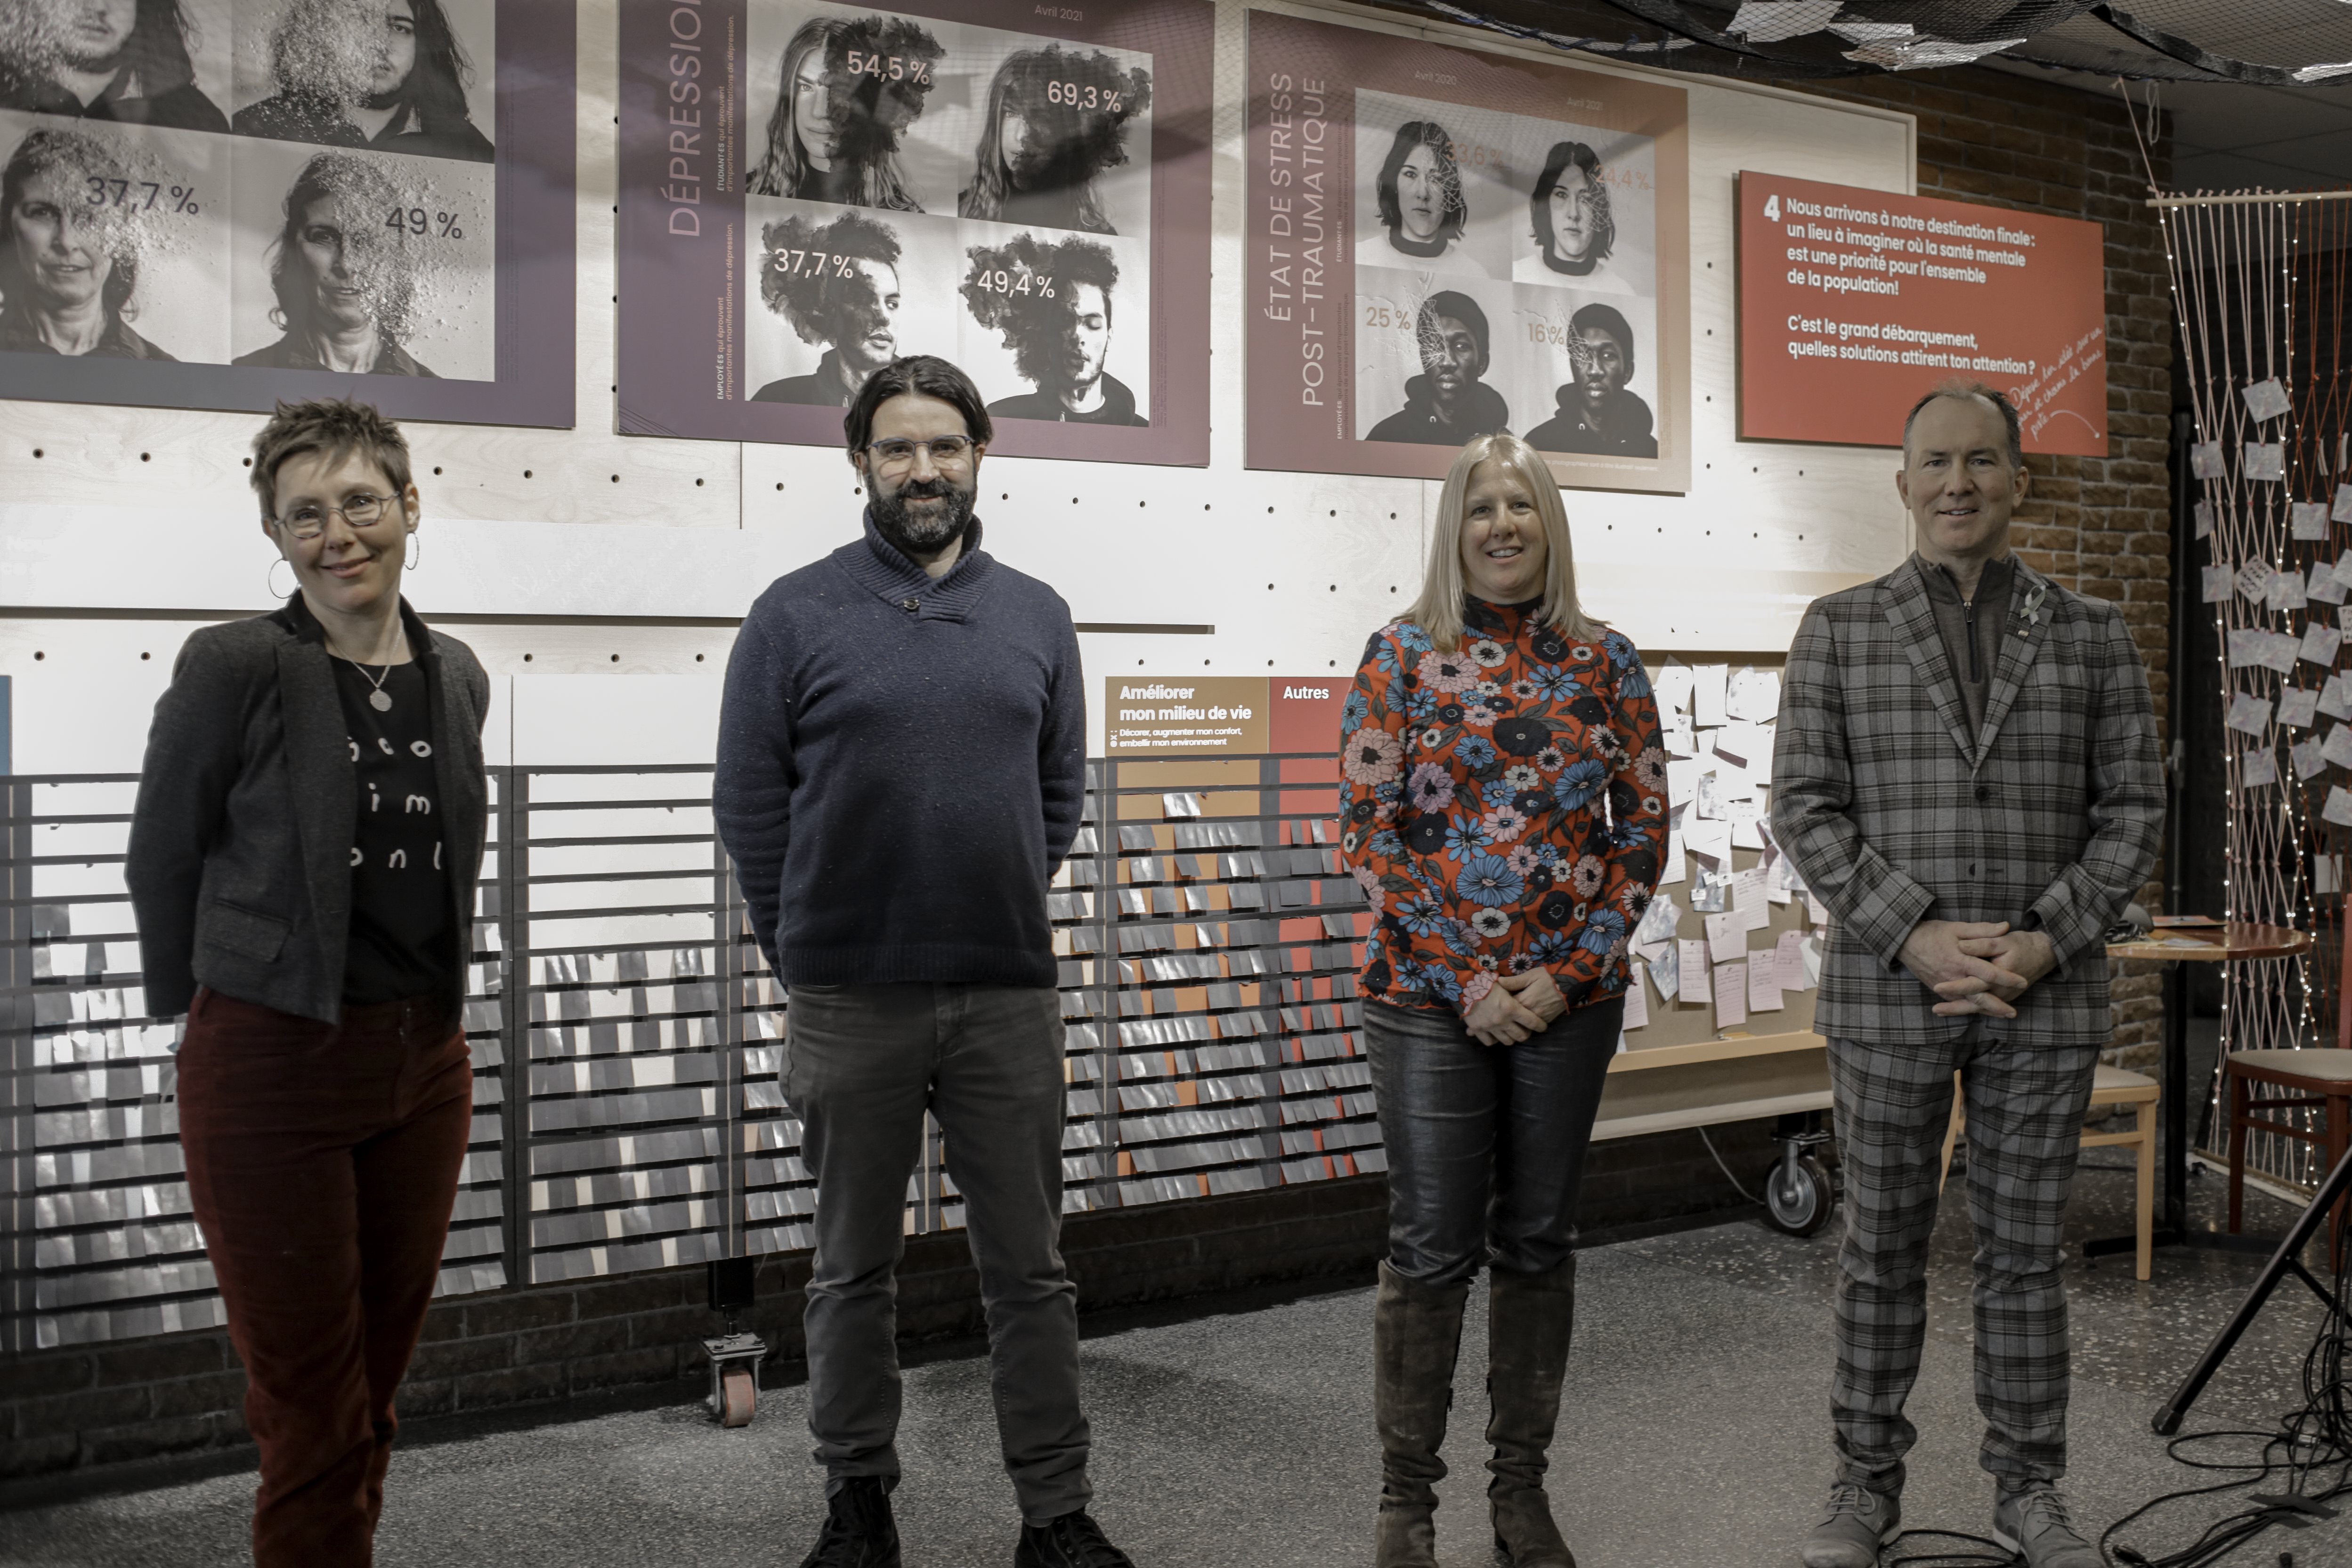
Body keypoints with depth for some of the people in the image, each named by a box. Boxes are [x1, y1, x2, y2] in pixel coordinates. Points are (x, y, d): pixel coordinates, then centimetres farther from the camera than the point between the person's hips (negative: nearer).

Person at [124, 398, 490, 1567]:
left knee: (376, 1389, 15)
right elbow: (161, 855, -2)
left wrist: (422, 1006, 14)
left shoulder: (456, 678, 5)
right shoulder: (235, 667, -11)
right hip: (270, 1066, -5)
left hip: (423, 1064, 5)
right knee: (312, 1412, 2)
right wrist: (199, 1013, 5)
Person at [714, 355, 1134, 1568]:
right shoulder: (796, 614, -2)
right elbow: (750, 801, 0)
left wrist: (1003, 910, 8)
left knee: (1030, 1270, 8)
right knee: (854, 1270, 12)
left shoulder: (1037, 617, 7)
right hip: (850, 1004, -2)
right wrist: (811, 947, 1)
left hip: (1009, 996, 2)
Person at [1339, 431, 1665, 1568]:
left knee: (1539, 1240, 11)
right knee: (1433, 1247, 1)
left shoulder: (1605, 662, 5)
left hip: (1570, 996, 3)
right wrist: (1465, 978, -11)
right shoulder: (1403, 653, -2)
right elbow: (1367, 828, -6)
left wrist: (1568, 973, -7)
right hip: (1430, 996, -2)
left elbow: (1644, 828, 4)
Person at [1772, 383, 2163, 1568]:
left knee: (2025, 1250, 10)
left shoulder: (2092, 636, 6)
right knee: (1882, 1248, 8)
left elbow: (2132, 811, 4)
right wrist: (1914, 935, -14)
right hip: (1888, 991, -1)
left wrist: (2045, 942, -10)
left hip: (2047, 996, 1)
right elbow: (1806, 810, -3)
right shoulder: (1838, 630, 2)